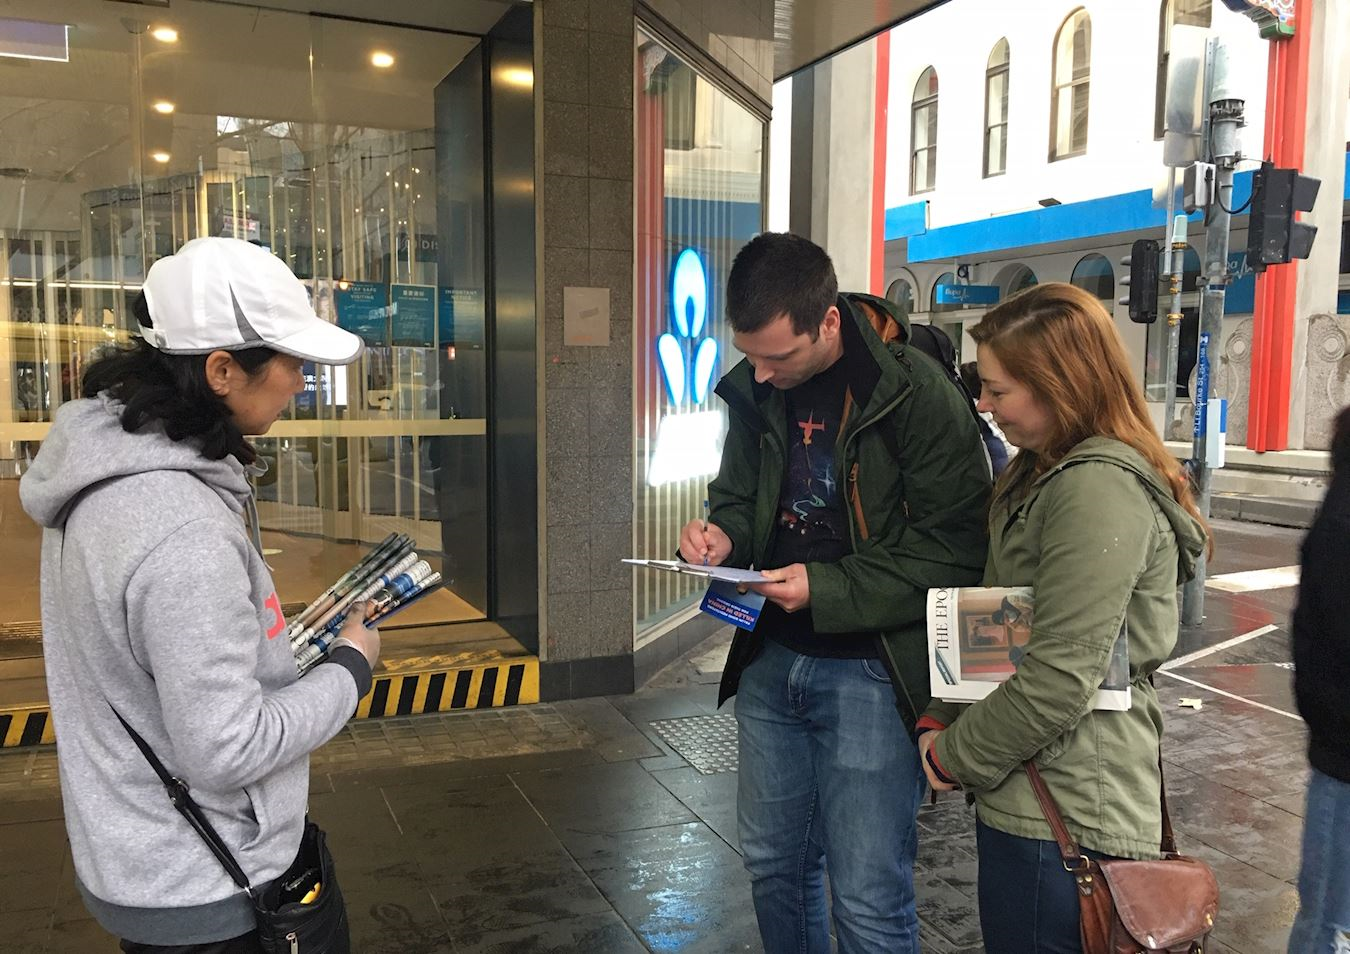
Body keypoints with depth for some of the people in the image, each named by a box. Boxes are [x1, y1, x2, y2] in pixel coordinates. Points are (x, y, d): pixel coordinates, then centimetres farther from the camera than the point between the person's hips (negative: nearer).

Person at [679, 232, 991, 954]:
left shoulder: (918, 395, -16)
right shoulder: (753, 389, 2)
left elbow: (952, 548, -16)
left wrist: (829, 590, -23)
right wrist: (723, 533, -7)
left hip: (870, 670, -6)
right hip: (770, 657, 6)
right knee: (772, 865, 20)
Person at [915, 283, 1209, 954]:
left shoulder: (1101, 490, -21)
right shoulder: (1043, 474, 11)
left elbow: (1059, 680, -24)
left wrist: (953, 757, -11)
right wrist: (940, 720, 6)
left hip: (1062, 816, -9)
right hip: (1041, 795, 9)